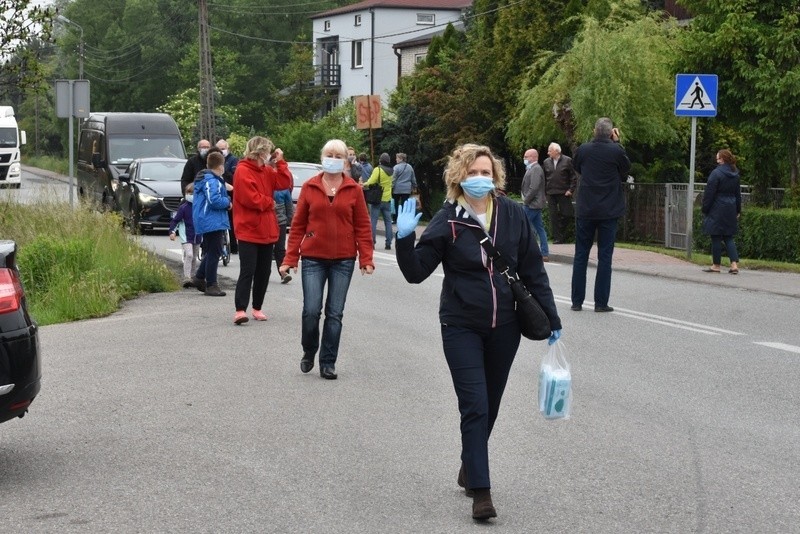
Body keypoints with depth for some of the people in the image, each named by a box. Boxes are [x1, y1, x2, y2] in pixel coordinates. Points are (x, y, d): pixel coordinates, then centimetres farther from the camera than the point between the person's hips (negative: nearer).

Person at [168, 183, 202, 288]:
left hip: (197, 237, 5)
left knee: (194, 258, 13)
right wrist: (172, 231, -19)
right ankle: (186, 278, -22)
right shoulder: (183, 207, -8)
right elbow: (175, 220, -7)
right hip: (186, 237, -5)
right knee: (188, 255, -19)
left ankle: (192, 278, 25)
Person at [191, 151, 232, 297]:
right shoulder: (212, 181, -18)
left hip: (208, 223, 11)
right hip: (212, 222, -11)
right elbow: (214, 200, -28)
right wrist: (228, 202, -11)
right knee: (214, 253, -6)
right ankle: (211, 285, -3)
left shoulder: (211, 179, 16)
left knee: (210, 251, 21)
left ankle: (199, 278, 27)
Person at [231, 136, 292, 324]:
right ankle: (240, 310, -13)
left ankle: (257, 308, 19)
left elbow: (285, 183, 5)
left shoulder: (266, 170, 15)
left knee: (263, 271, 11)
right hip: (249, 231, -8)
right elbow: (251, 199, -20)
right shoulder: (243, 171, -12)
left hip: (266, 231, 8)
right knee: (247, 271, -12)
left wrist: (280, 162, -1)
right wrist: (270, 203, -5)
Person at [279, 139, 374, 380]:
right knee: (311, 310, -6)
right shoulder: (309, 187, 2)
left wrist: (366, 258, -5)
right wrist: (290, 258, 0)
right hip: (313, 259, 0)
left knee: (335, 313, 4)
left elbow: (362, 226, 2)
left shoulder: (353, 190, 2)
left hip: (343, 261, 0)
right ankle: (309, 353, 20)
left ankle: (328, 363, 15)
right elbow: (298, 224, 3)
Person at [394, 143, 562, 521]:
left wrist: (551, 318, 6)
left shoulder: (512, 215, -2)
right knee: (475, 408, -9)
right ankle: (480, 491, -6)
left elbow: (533, 270, 4)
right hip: (462, 328, -3)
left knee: (489, 406, 14)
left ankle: (469, 468, 35)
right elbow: (416, 273, -8)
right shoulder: (448, 221, -9)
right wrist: (405, 239, -25)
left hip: (505, 327, 3)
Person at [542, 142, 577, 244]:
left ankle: (563, 237, 14)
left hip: (564, 193, -3)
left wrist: (571, 190, -8)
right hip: (551, 193, 3)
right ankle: (557, 238, 6)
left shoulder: (567, 161, -1)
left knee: (566, 215, -2)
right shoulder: (546, 162, 9)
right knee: (553, 216, 1)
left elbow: (573, 177, -1)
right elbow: (544, 178, 12)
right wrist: (544, 190, 4)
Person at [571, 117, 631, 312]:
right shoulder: (616, 150, -11)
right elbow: (626, 170, 7)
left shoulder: (583, 149, -3)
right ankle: (601, 302, 2)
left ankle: (577, 301, 9)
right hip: (609, 210, -2)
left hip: (585, 210, 2)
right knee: (605, 256, 4)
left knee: (580, 255, 9)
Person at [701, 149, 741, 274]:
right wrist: (738, 210, 23)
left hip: (717, 210, -7)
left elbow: (709, 193, -12)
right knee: (729, 237, 10)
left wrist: (705, 210, -5)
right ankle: (734, 264, -1)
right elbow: (738, 194, 17)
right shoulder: (735, 174, 10)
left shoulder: (716, 173, -13)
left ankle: (716, 265, 7)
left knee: (716, 237, 2)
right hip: (730, 211, 7)